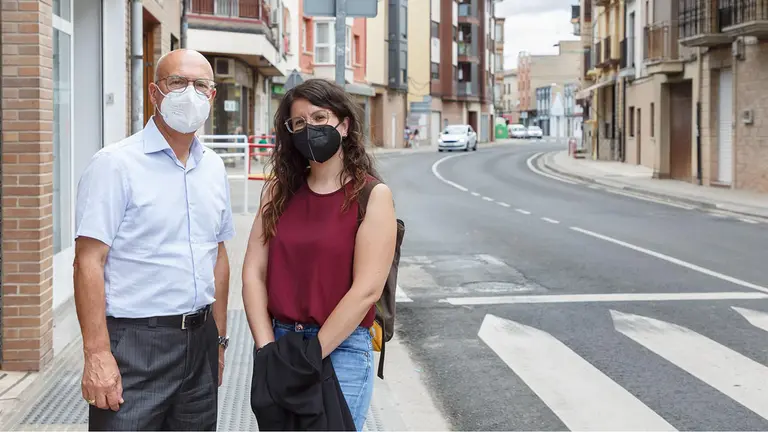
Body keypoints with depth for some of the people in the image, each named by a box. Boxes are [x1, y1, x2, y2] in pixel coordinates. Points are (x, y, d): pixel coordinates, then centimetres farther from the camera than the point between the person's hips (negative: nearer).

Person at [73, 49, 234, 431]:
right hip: (134, 343, -6)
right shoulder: (115, 164, -9)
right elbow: (89, 262, -14)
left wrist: (219, 338, 16)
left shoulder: (213, 167, 11)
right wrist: (97, 354, -19)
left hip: (199, 341, 6)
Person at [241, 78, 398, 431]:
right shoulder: (279, 192, 5)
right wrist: (268, 350, -9)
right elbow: (253, 273, 1)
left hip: (341, 348, -4)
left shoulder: (372, 196, -7)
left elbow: (366, 290, -13)